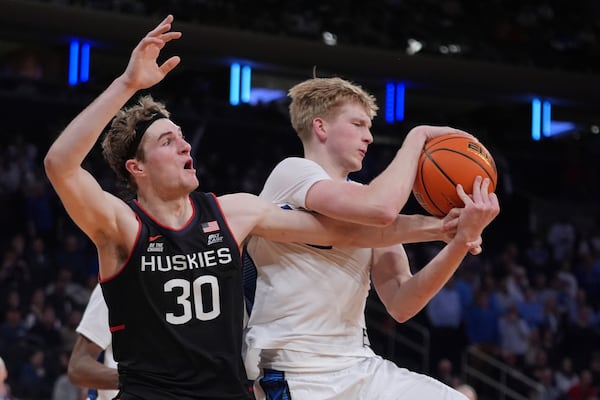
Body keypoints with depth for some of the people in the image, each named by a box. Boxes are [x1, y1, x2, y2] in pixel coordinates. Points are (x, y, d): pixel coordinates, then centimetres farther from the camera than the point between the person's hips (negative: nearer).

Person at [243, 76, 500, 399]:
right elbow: (381, 208, -26)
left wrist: (462, 238, -9)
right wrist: (419, 135, -11)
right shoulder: (293, 173, -8)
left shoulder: (365, 200, 14)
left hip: (363, 370, 7)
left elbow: (400, 305, 3)